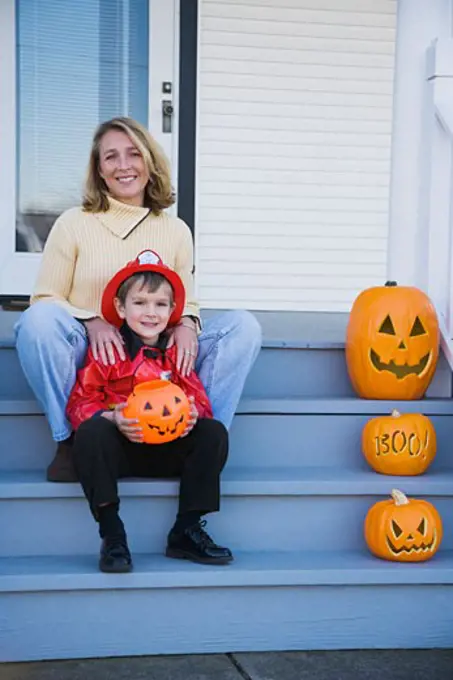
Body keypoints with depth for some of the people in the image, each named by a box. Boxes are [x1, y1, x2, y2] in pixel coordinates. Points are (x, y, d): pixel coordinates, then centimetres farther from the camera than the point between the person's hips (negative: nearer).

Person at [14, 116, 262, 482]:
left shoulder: (176, 230, 12)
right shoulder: (74, 223, 4)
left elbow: (187, 302, 15)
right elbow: (45, 300, 1)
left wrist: (186, 324, -11)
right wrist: (92, 322, -19)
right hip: (89, 357, -2)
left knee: (243, 325, -15)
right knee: (38, 319, -33)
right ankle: (71, 441, -16)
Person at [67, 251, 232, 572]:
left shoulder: (176, 354, 10)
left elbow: (198, 398, 5)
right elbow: (80, 403, -5)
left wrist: (193, 413, -20)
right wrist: (111, 418, -25)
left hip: (169, 450, 3)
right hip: (118, 447, -3)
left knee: (215, 432, -16)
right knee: (91, 431, -33)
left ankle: (186, 531, -11)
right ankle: (112, 534, -26)